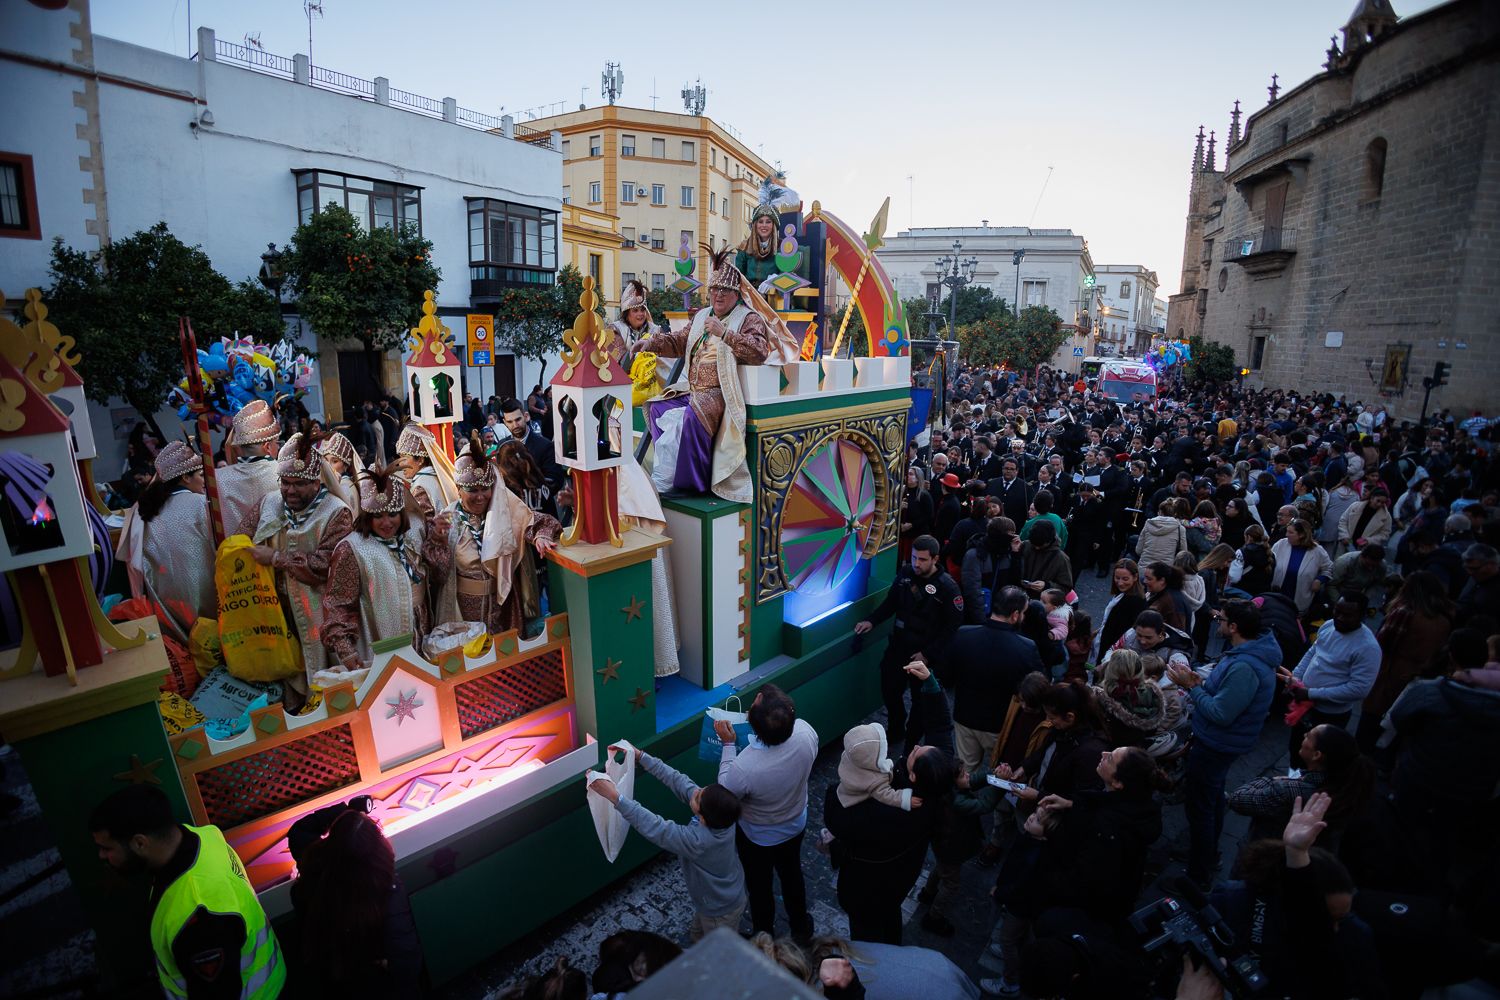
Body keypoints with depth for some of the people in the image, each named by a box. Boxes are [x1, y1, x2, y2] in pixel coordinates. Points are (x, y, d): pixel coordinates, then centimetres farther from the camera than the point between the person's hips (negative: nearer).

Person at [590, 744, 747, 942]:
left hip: (720, 911, -7)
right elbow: (678, 780, -19)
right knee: (699, 936, 32)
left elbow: (653, 827, -42)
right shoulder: (719, 811, -25)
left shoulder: (698, 841, -44)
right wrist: (640, 756, -20)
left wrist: (614, 796, -43)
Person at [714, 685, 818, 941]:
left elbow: (726, 793, -20)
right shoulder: (805, 732, -33)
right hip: (795, 825, 4)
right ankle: (801, 927, 58)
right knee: (792, 874, 32)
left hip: (757, 837, -4)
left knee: (760, 886, 27)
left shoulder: (744, 767, -45)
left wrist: (728, 743, -19)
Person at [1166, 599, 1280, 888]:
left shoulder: (1244, 667, -34)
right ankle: (1209, 855, 48)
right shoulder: (1253, 650, -1)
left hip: (1216, 745, -10)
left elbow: (1220, 714, -30)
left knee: (1200, 809, 5)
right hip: (1219, 742, 10)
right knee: (1213, 799, 28)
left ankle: (1199, 877, 20)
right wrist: (1200, 683, -7)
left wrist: (1191, 686, -22)